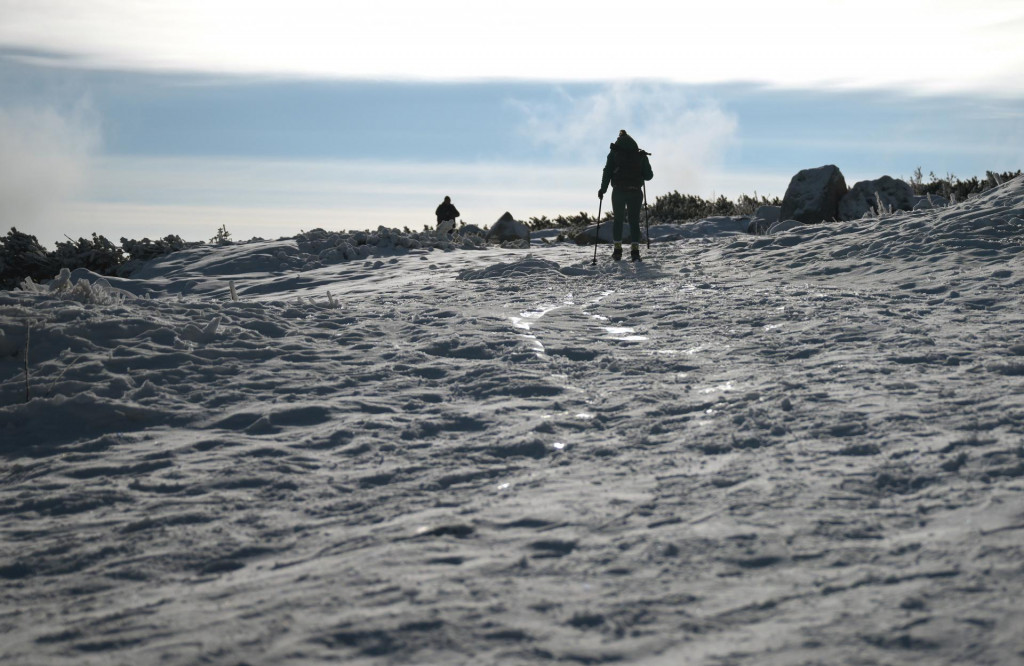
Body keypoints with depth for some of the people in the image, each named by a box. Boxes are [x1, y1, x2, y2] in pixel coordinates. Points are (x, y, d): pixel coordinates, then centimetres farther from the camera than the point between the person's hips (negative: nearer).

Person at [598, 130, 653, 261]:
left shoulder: (614, 153, 5)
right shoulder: (641, 155, 8)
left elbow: (607, 172, -1)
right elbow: (649, 175, 7)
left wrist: (603, 189, 5)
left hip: (619, 191, 0)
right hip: (636, 192, 0)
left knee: (618, 220, 13)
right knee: (634, 221, 4)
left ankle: (618, 249, 6)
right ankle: (635, 250, -7)